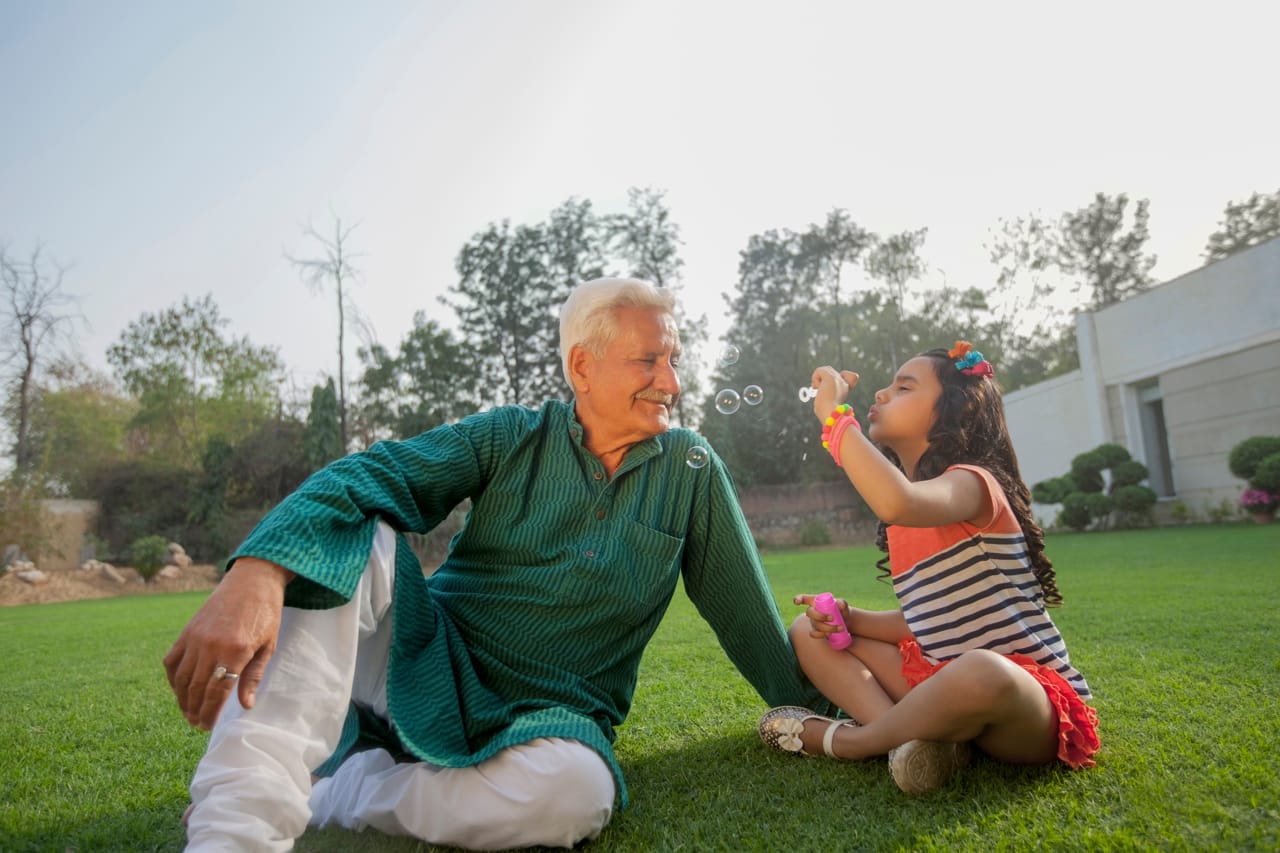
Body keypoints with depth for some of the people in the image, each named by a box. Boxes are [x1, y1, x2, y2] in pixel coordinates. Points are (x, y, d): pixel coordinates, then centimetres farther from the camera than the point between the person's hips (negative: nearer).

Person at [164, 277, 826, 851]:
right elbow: (370, 476, -19)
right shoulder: (510, 438, -4)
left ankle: (332, 791, -13)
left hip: (545, 716, 1)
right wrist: (257, 574, -37)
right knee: (351, 535, -24)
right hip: (424, 671, 0)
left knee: (575, 788, -35)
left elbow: (746, 614, 7)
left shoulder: (692, 471, 1)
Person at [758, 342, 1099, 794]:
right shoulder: (903, 526, 10)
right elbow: (920, 623, 12)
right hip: (948, 683, 8)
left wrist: (834, 413, -31)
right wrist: (849, 618, -5)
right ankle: (909, 736, -18)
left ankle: (846, 739, -14)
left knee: (980, 671, -42)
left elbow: (897, 503, -41)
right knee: (808, 632, 5)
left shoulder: (972, 483, -16)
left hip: (1032, 700, -8)